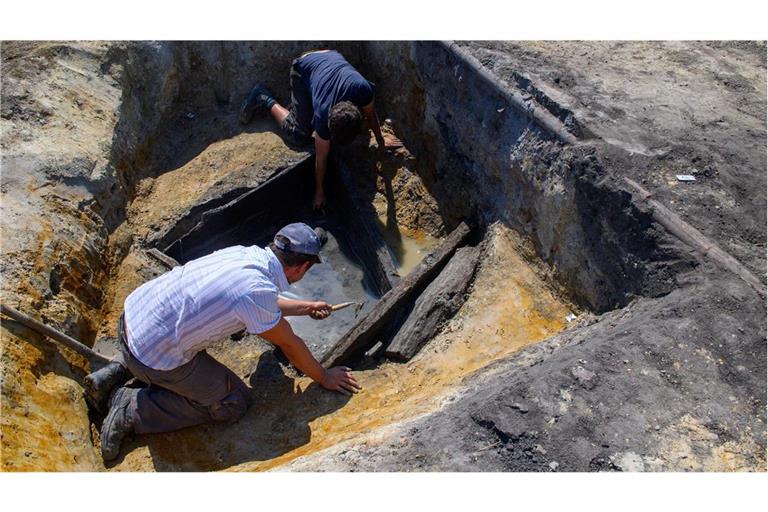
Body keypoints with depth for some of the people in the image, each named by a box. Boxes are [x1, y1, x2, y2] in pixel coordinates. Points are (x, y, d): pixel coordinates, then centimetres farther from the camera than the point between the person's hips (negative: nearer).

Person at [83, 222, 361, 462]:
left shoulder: (244, 253, -2)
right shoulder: (258, 289, -25)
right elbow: (290, 346, -10)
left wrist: (306, 307, 30)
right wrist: (325, 378, 6)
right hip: (154, 357, -8)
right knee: (234, 403, 4)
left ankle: (116, 373, 24)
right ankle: (129, 408, 4)